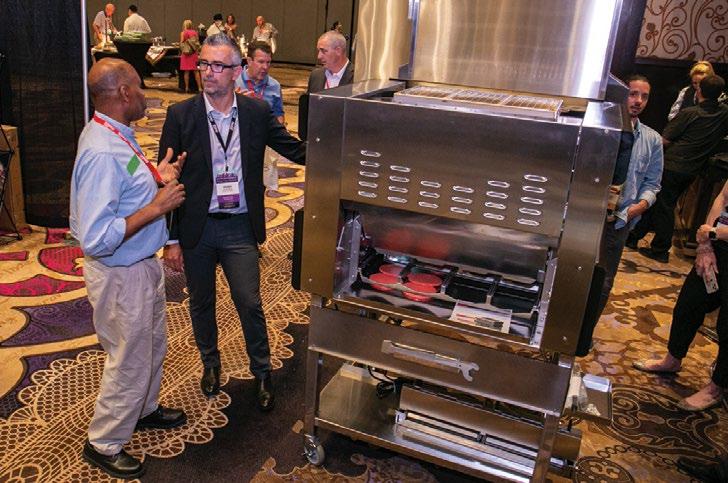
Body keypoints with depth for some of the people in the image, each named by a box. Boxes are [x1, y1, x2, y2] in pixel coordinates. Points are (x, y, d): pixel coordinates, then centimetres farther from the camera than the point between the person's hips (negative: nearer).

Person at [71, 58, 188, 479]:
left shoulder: (118, 135, 2)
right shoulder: (102, 153, -29)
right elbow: (95, 238, -33)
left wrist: (157, 178, 1)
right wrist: (156, 208, -28)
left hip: (143, 264, 10)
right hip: (121, 275, -9)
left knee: (154, 345, 27)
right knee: (130, 362, 10)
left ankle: (144, 409, 51)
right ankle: (104, 445, 33)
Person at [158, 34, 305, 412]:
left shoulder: (257, 112, -4)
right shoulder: (180, 115, -8)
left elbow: (297, 151, 2)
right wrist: (171, 239, -7)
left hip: (239, 227, 0)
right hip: (196, 227, 0)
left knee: (250, 304, 7)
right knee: (201, 304, 17)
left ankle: (262, 372, 30)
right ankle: (210, 363, 44)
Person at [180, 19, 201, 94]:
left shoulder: (183, 33, -2)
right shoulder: (195, 32, 6)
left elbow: (181, 43, -6)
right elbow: (198, 43, 5)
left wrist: (180, 52, 5)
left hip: (186, 53, -2)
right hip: (194, 53, 2)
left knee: (186, 71, 3)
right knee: (196, 71, 7)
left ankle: (187, 87, 5)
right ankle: (199, 87, 3)